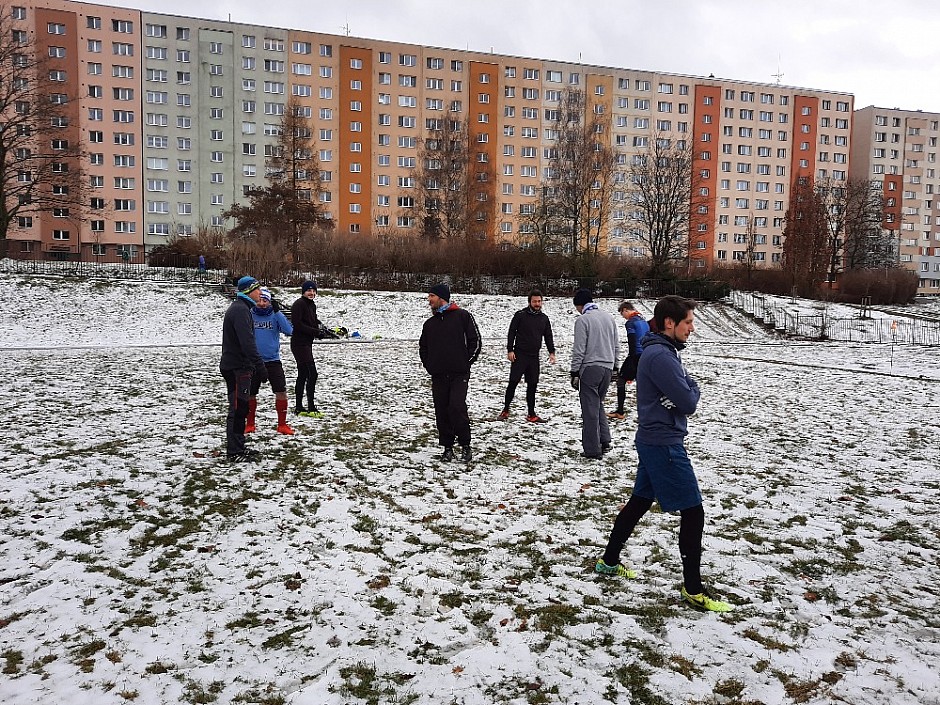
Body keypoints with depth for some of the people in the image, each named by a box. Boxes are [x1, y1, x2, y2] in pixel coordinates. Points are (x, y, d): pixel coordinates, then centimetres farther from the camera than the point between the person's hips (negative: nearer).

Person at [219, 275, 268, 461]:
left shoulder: (239, 307, 18)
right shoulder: (241, 310, -16)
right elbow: (247, 342, -25)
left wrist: (255, 366, 23)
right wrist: (260, 366, -25)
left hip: (234, 366, 10)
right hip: (237, 367, -10)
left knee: (240, 408, 15)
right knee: (238, 408, -5)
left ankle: (238, 447, 23)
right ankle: (234, 451, 1)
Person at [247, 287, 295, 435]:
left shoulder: (275, 315, -3)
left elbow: (288, 331, -19)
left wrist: (277, 311, -24)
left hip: (273, 360, 0)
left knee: (281, 391, -8)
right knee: (250, 394, 8)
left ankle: (282, 424, 5)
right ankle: (250, 424, 28)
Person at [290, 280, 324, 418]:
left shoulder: (312, 305, 14)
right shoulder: (299, 304, -13)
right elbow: (297, 324, -21)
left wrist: (319, 326, -2)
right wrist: (315, 331, -19)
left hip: (306, 344, 10)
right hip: (300, 343, -10)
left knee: (303, 375, 13)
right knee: (312, 374, -11)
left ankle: (299, 408, 20)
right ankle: (311, 408, -7)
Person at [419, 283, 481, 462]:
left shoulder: (462, 316, 2)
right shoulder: (429, 323, 16)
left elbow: (475, 341, 0)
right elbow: (423, 347, 26)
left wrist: (466, 362, -3)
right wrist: (429, 366, 13)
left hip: (459, 374, -5)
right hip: (438, 376, 5)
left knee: (457, 406, -16)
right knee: (441, 411, 5)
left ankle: (465, 445, -2)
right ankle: (447, 447, 16)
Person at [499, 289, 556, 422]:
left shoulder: (544, 318, 11)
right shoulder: (520, 315, -3)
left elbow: (548, 336, 15)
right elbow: (511, 333, -3)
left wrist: (551, 352, 4)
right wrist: (510, 350, -10)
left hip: (534, 356, 4)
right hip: (519, 355, -4)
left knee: (532, 385, 6)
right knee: (513, 382, -5)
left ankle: (531, 414, 12)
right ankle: (505, 410, 8)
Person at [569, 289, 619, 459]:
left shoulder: (582, 320, -9)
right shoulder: (609, 317, 11)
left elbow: (579, 350, -12)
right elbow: (617, 346, 14)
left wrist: (574, 373, -5)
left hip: (590, 368, -6)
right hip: (607, 368, 6)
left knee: (590, 409, 0)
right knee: (598, 404, 20)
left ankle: (592, 450, 3)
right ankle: (604, 441, 13)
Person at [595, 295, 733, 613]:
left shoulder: (657, 350, 11)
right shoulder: (660, 355, -22)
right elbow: (688, 402, -20)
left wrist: (686, 388, -4)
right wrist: (693, 386, -2)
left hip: (653, 441, 10)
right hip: (664, 444, -10)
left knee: (639, 501, 20)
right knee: (692, 513, -2)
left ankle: (609, 561, 32)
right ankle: (693, 590, 9)